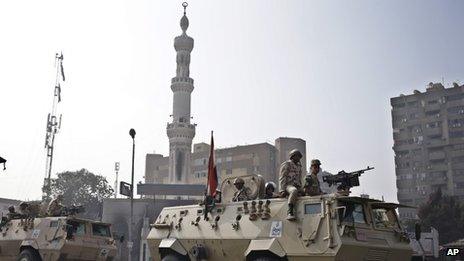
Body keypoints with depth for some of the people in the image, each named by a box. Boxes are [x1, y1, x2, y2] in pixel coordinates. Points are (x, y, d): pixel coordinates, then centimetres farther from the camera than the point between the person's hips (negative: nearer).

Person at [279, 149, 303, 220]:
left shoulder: (298, 166, 25)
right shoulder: (286, 164, 2)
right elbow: (282, 178, -6)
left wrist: (300, 189, 18)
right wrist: (282, 190, -17)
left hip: (296, 187, 8)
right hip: (287, 186, -8)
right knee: (294, 191, -40)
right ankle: (290, 213, -49)